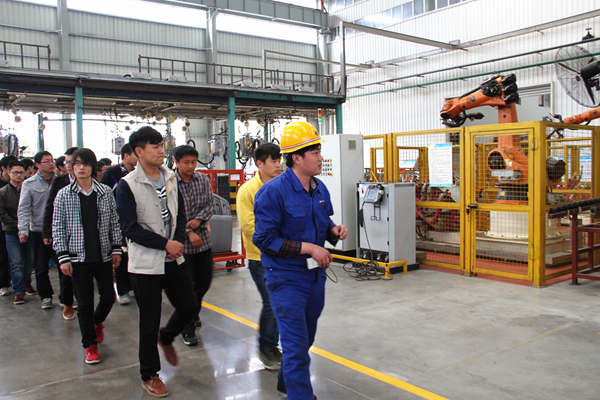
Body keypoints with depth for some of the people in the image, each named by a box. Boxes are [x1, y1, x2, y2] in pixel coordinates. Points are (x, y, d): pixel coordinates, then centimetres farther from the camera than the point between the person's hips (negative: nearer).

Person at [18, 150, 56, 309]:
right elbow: (24, 209, -4)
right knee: (41, 267, 7)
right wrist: (23, 230, -14)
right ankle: (45, 296, 24)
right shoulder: (29, 184, -1)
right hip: (38, 231, -1)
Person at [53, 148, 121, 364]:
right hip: (78, 257, -2)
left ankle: (97, 322, 41)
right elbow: (58, 228, -1)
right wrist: (63, 257, -6)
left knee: (108, 296, 8)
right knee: (85, 302, 4)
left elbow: (114, 222, 7)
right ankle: (90, 345, 19)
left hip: (103, 255, 2)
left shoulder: (105, 192, 1)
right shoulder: (64, 195, -2)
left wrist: (116, 248, 3)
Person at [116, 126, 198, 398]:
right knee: (149, 322, 6)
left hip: (172, 259, 6)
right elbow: (130, 228, -16)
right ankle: (149, 375, 25)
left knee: (190, 307, 11)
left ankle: (166, 337, 42)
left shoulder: (170, 178, 6)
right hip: (145, 263, -5)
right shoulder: (127, 185, -12)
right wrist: (165, 244, -17)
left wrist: (179, 242, -6)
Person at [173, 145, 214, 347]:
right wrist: (188, 233, -16)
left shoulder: (203, 180, 5)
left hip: (203, 240, 5)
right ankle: (188, 329, 16)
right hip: (182, 243, -4)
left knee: (205, 281, 13)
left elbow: (209, 206, 5)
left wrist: (198, 220, -14)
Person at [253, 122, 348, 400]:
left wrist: (333, 231, -5)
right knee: (296, 344, -5)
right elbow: (264, 239, -20)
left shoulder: (320, 189, 5)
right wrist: (308, 247, -23)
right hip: (286, 277, -8)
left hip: (315, 274, 8)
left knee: (306, 338, 23)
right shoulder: (273, 191, -18)